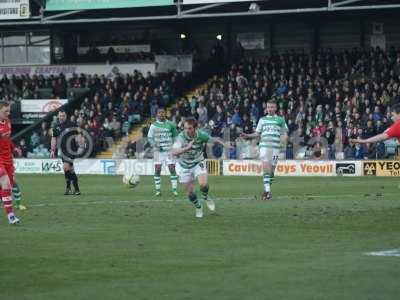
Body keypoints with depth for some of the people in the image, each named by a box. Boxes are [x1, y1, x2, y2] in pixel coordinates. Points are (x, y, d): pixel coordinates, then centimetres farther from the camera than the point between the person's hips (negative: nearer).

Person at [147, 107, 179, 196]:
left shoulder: (170, 124, 5)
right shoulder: (153, 125, 4)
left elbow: (175, 136, 15)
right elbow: (149, 137, 7)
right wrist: (155, 145, -9)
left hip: (169, 149, 0)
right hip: (158, 150, 0)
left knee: (172, 168, -6)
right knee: (157, 169, -4)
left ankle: (174, 189, -1)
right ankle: (158, 189, 3)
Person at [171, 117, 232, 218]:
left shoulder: (201, 135, -19)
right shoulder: (181, 137, -28)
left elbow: (213, 139, 3)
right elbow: (174, 152, -43)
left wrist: (224, 144, -4)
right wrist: (187, 148, -56)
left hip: (198, 163, 1)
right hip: (184, 166, 0)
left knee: (203, 184, -23)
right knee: (190, 192, 4)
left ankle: (205, 197, 12)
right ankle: (198, 207, 34)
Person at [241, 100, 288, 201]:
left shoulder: (280, 120, 12)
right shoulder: (262, 120, 16)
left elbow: (284, 133, 11)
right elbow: (257, 133, 19)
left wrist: (285, 138, -11)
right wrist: (247, 136, 5)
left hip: (275, 147, 0)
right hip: (264, 146, 0)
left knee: (271, 169, -1)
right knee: (266, 167, -14)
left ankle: (267, 190, 9)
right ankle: (267, 190, -17)